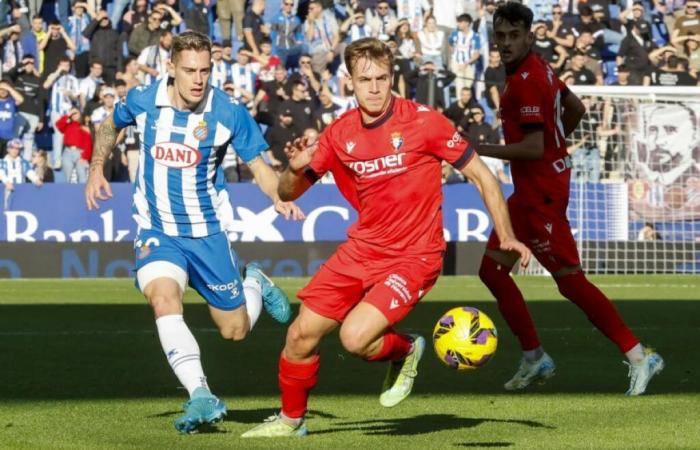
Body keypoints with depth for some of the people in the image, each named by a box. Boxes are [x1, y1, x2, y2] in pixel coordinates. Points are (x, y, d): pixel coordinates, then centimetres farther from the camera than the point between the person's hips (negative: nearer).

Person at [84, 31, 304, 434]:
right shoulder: (143, 101, -8)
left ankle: (255, 283, 42)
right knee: (163, 297, -29)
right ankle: (201, 396, -32)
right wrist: (97, 167, 8)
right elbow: (112, 124, 15)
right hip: (157, 230, 0)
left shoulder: (229, 112, -13)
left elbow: (258, 163, -5)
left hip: (208, 231, 0)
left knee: (236, 330, 7)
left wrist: (280, 198, -23)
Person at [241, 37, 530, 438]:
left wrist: (507, 237, -13)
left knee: (355, 337, -23)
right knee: (301, 334, 2)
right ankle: (291, 419, 27)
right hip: (362, 250, 5)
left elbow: (482, 176, -6)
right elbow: (288, 193, 8)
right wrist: (296, 168, -16)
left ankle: (404, 350, 11)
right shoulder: (340, 134, 1)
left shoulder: (423, 121, -13)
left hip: (413, 257, -5)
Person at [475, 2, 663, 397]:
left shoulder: (526, 81, -20)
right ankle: (534, 358, 18)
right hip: (529, 191, 10)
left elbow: (533, 147, -24)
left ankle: (639, 357, -4)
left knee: (571, 281, -7)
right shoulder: (540, 69, 9)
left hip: (541, 193, -10)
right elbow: (576, 110, 21)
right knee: (492, 269, 12)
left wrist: (481, 150, -18)